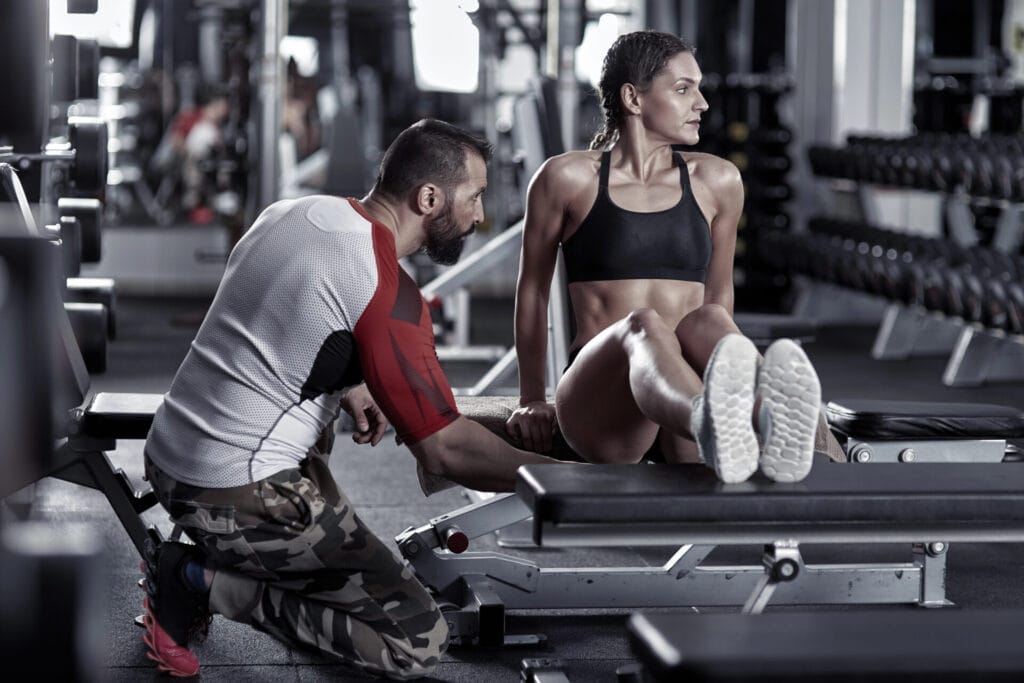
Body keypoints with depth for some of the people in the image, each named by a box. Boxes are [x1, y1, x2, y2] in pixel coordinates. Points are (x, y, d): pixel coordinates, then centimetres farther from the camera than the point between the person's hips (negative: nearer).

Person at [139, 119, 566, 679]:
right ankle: (205, 583, -5)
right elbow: (446, 451, -19)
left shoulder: (292, 212, 8)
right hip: (235, 499, -9)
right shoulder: (388, 295, -18)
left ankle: (209, 558, 19)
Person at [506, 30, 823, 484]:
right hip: (596, 406, -2)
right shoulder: (568, 178, 5)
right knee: (643, 326, -38)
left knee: (706, 322, -33)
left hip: (680, 423, 3)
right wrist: (531, 401, 22)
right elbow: (532, 290, 17)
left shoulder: (716, 182, 14)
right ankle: (713, 425, -75)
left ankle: (774, 421, -70)